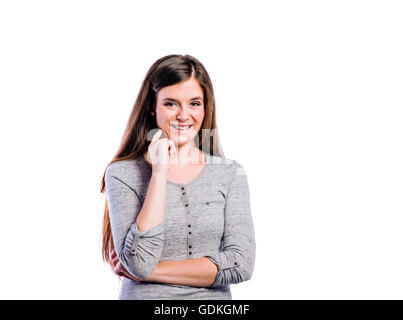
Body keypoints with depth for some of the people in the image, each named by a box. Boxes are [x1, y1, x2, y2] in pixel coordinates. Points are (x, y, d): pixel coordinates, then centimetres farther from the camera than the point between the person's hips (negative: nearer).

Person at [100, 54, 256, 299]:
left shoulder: (231, 174, 3)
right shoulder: (123, 173, -3)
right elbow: (139, 262, -13)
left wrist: (151, 271, -9)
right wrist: (159, 170, -13)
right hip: (144, 297, 0)